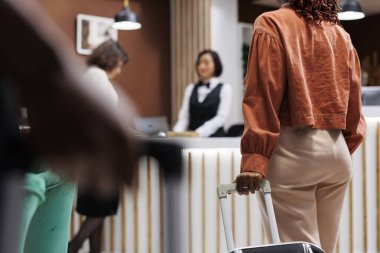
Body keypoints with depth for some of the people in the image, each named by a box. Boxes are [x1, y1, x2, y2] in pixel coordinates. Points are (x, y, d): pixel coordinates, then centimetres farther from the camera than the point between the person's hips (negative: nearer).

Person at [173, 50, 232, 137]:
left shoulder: (224, 88, 3)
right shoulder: (190, 89, 15)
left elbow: (221, 117, -9)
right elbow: (184, 117, 8)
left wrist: (199, 133, -22)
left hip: (214, 137, -3)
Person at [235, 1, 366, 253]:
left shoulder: (272, 24, -2)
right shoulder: (341, 35, 14)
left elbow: (263, 94, -12)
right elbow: (354, 105, 14)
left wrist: (254, 158, -16)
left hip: (291, 149, -6)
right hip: (337, 151, 6)